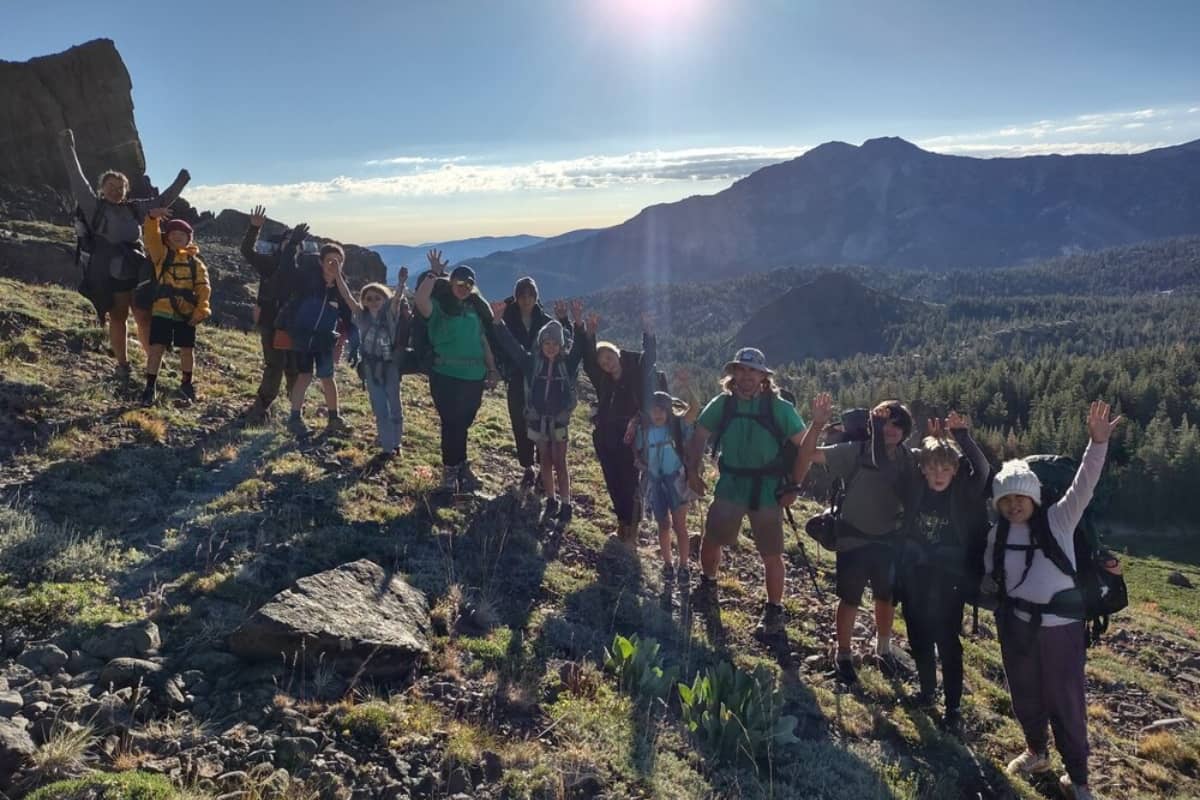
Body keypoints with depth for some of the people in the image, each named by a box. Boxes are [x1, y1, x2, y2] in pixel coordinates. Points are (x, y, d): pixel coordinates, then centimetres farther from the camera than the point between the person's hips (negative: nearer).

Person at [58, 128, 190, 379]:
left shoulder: (134, 209, 12)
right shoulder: (95, 207, 3)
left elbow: (161, 202, 21)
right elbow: (78, 180, -1)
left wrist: (180, 182, 22)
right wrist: (68, 149, -3)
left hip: (137, 274, 3)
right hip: (110, 276, -3)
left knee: (145, 319, 4)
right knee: (118, 320, 4)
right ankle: (122, 364, 13)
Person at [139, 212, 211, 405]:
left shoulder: (195, 262, 8)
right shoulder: (161, 254, 6)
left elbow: (203, 287, 1)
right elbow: (152, 237, -11)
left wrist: (201, 310, -10)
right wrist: (152, 217, -29)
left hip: (186, 313, 1)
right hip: (162, 311, -1)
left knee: (187, 350, 8)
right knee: (156, 349, -3)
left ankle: (186, 384, 27)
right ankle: (150, 387, 6)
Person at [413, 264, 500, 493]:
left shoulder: (475, 309, 11)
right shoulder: (439, 306, -5)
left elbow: (483, 341, 15)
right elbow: (419, 300, -28)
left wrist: (492, 369, 12)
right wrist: (433, 275, -19)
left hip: (474, 376, 5)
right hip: (446, 375, -5)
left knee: (463, 423, 16)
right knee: (451, 423, 0)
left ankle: (460, 466, 31)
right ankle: (450, 470, 16)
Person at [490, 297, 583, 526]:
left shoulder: (568, 363, -7)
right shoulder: (532, 361, -3)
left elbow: (580, 346, -20)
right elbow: (511, 344, -8)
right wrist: (499, 321, -20)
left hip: (559, 419, -2)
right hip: (537, 419, 2)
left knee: (559, 462, 0)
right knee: (545, 462, 11)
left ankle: (565, 507, 6)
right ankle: (551, 503, 22)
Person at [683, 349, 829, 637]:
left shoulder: (779, 408, -9)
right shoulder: (722, 403, -2)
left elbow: (804, 446, -8)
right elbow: (700, 436, 8)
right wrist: (693, 470, 1)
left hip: (767, 491, -2)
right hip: (730, 487, 2)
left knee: (771, 556, 3)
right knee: (710, 541, 11)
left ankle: (774, 611, 22)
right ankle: (708, 584, 41)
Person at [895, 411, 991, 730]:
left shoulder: (965, 494, -11)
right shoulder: (915, 487, -4)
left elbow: (983, 471, -27)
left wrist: (962, 436, -35)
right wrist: (931, 439, -8)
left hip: (949, 580, -3)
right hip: (913, 576, 3)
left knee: (948, 642, 2)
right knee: (918, 638, 16)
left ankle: (953, 706, 16)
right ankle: (927, 688, 37)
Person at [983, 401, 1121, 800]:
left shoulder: (1058, 519, -6)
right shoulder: (997, 534, 4)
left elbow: (1083, 486, -20)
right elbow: (990, 577, 14)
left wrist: (1098, 442, -33)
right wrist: (996, 597, -6)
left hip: (1061, 624, -3)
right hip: (1016, 624, 4)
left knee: (1066, 699, 4)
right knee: (1024, 694, 16)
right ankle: (1036, 751, 41)